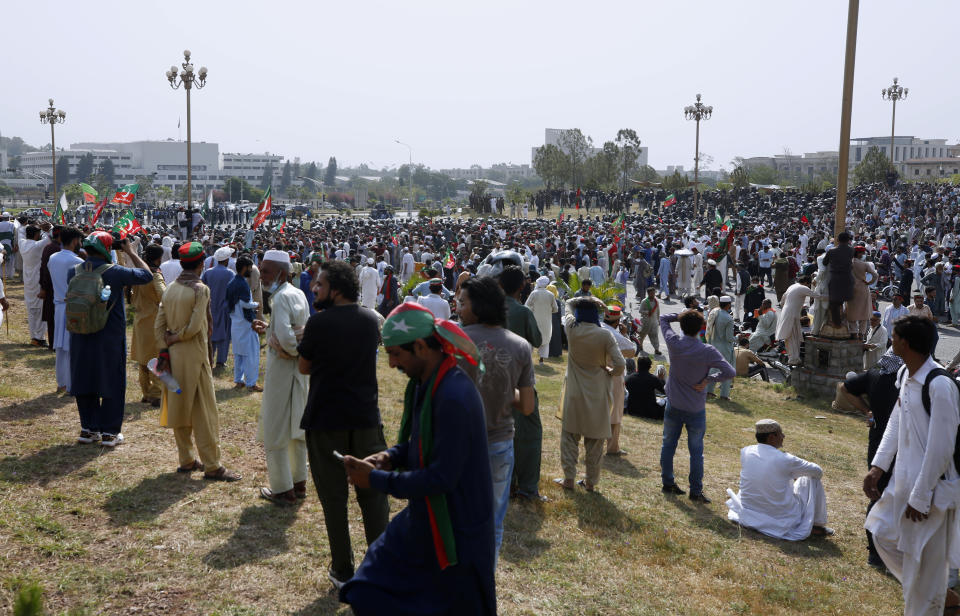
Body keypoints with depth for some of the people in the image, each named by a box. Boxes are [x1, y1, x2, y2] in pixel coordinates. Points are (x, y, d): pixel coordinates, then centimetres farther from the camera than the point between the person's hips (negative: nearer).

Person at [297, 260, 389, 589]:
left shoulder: (319, 322, -13)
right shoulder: (371, 320, 1)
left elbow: (304, 367, -2)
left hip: (326, 419, -4)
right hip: (366, 417, 4)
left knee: (334, 495, 8)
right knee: (373, 492, 13)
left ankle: (343, 571, 15)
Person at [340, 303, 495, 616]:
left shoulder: (454, 397, -29)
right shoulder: (424, 383, 1)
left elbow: (442, 478, -27)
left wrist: (376, 480, -19)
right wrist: (391, 457, -5)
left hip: (455, 531, -9)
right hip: (425, 519, 9)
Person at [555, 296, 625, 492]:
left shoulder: (572, 330, -7)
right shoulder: (605, 336, -10)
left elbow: (569, 303, 13)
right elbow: (620, 364, -13)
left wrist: (589, 301, 14)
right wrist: (609, 372, 6)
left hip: (575, 394, 0)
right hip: (598, 394, 0)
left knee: (570, 436, 11)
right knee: (595, 440, 10)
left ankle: (569, 478, 10)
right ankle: (591, 481, 17)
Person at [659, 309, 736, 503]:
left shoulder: (674, 343, -10)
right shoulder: (707, 351, -17)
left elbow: (663, 318, 7)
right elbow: (730, 372, -21)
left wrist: (681, 316, -1)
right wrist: (708, 379, -14)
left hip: (673, 407, 3)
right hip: (696, 410, -2)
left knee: (668, 444, 16)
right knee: (696, 451, 7)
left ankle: (667, 483, 25)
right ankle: (695, 491, 12)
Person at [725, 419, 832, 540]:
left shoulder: (745, 452, -9)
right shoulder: (785, 460, -21)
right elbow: (818, 472, -3)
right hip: (783, 521, -5)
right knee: (812, 478, 10)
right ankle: (817, 526, 17)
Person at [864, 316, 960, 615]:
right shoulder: (904, 374, 4)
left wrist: (920, 498, -18)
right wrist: (877, 467, 7)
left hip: (930, 489, -9)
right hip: (903, 481, 9)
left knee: (924, 562, 3)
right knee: (883, 533, 20)